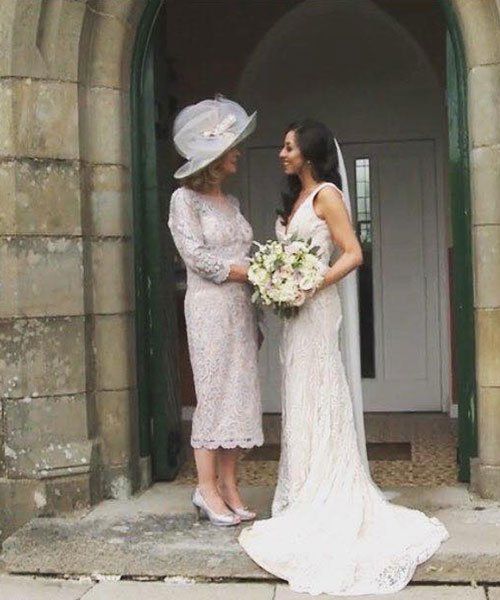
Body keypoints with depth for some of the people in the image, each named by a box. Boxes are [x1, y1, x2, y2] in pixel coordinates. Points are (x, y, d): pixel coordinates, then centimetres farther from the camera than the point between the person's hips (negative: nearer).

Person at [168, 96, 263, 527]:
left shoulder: (231, 202, 17)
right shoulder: (185, 199, -3)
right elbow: (196, 256, -12)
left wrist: (256, 318, 13)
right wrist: (250, 272, -12)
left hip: (241, 308, 7)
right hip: (209, 306, -7)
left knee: (239, 395, 4)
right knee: (214, 394, -6)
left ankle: (229, 486, 11)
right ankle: (207, 488, 4)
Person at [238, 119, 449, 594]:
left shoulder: (326, 194, -7)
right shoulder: (295, 198, 19)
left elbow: (353, 254, -14)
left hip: (316, 308, -9)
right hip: (294, 310, 9)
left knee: (318, 399, -6)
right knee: (299, 401, 9)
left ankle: (328, 506, 0)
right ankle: (305, 497, 16)